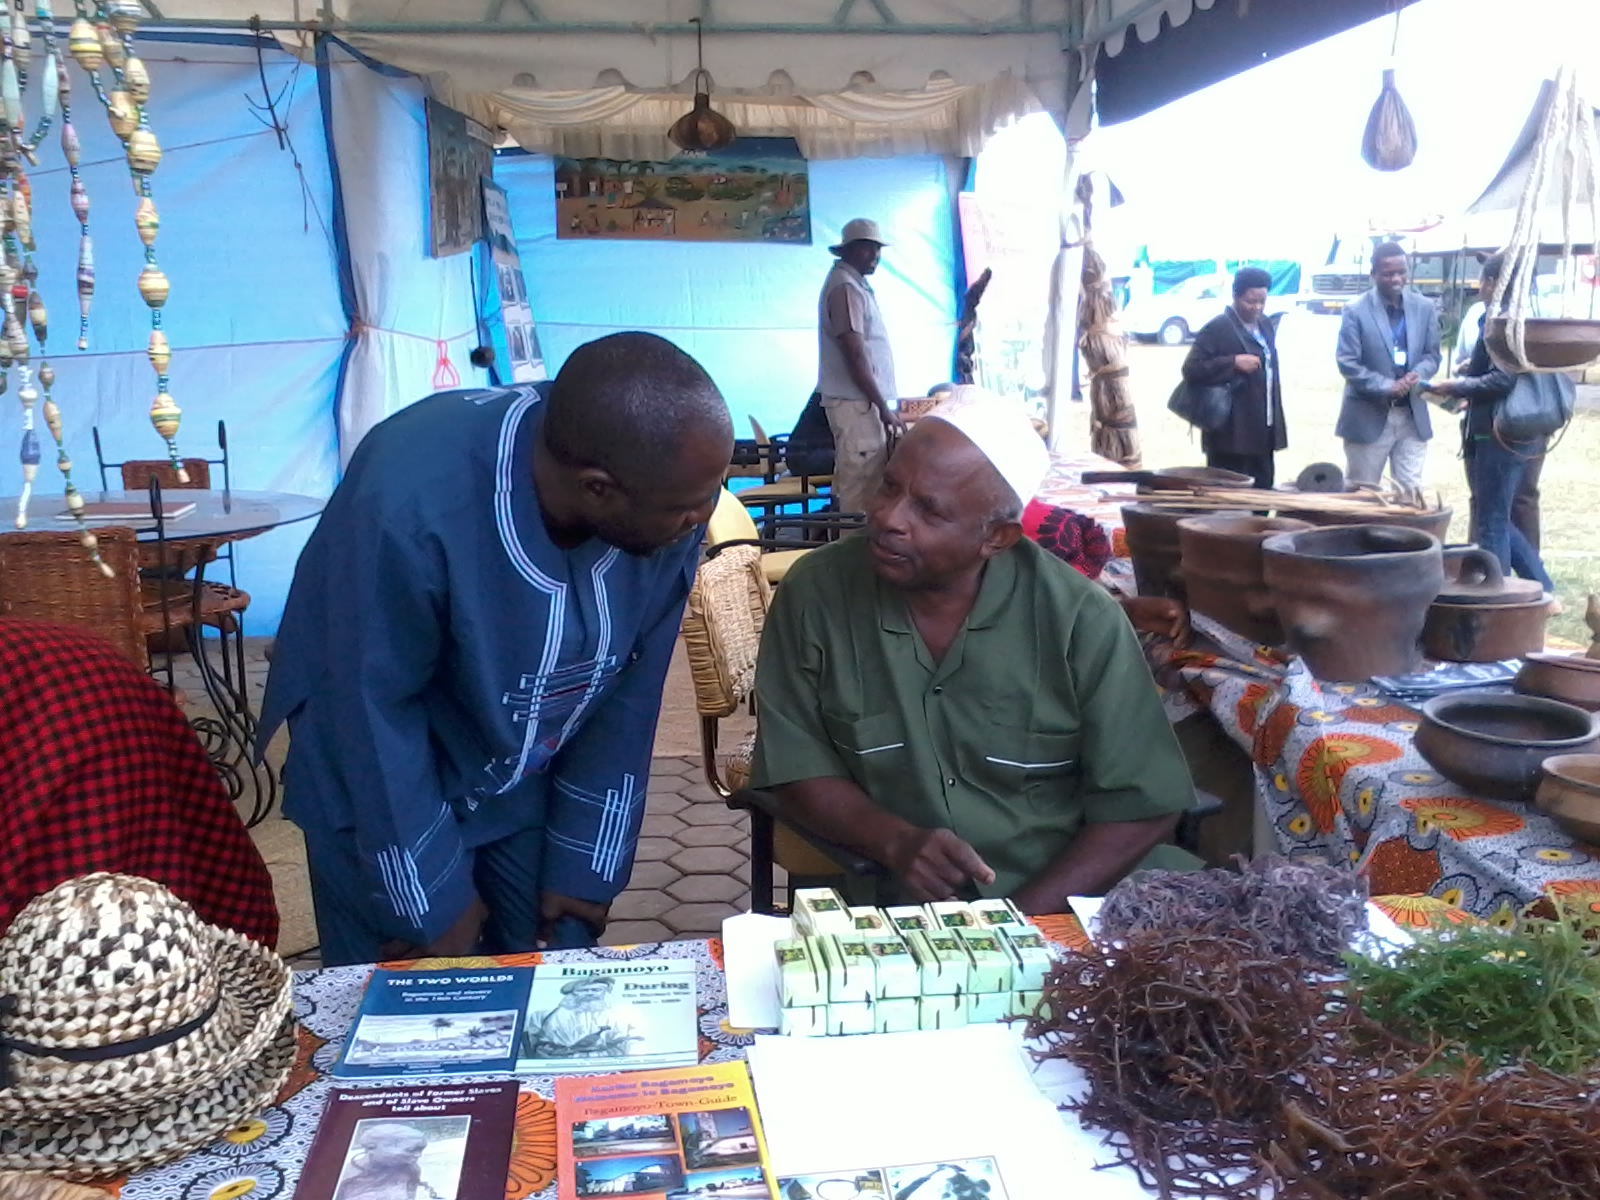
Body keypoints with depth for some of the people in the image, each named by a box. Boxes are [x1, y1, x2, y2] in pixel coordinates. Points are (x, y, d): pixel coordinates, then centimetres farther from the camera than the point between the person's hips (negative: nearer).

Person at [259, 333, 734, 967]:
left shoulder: (663, 491, -22)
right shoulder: (410, 499, -35)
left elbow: (628, 692, -11)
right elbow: (377, 708, -23)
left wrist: (583, 865, -6)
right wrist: (435, 901, -14)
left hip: (529, 787, 4)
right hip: (383, 787, -3)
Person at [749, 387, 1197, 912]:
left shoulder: (1081, 619, -9)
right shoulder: (814, 593, -6)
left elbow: (1141, 805, -5)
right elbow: (798, 767, 0)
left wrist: (1021, 920, -16)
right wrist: (896, 842, -18)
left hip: (1056, 899, 1)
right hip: (886, 900, 0)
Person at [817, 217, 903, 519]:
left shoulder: (852, 284, 18)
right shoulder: (846, 288, -13)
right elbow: (855, 356, -19)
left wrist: (882, 405, 20)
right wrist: (884, 408, -19)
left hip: (859, 401, 10)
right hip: (857, 402, -10)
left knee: (855, 486, 12)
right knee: (862, 491, -10)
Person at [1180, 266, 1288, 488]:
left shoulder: (1265, 325, 14)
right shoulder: (1217, 328, -10)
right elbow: (1191, 370, -15)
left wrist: (1276, 423, 19)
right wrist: (1234, 362, -23)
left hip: (1262, 432, 8)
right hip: (1231, 434, -8)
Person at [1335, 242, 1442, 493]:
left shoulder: (1425, 307, 6)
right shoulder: (1356, 311, -7)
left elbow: (1432, 355, 9)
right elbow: (1347, 364, -11)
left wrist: (1418, 374, -15)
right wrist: (1387, 386, -22)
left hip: (1413, 416, 4)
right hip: (1368, 417, -4)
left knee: (1411, 493, 5)